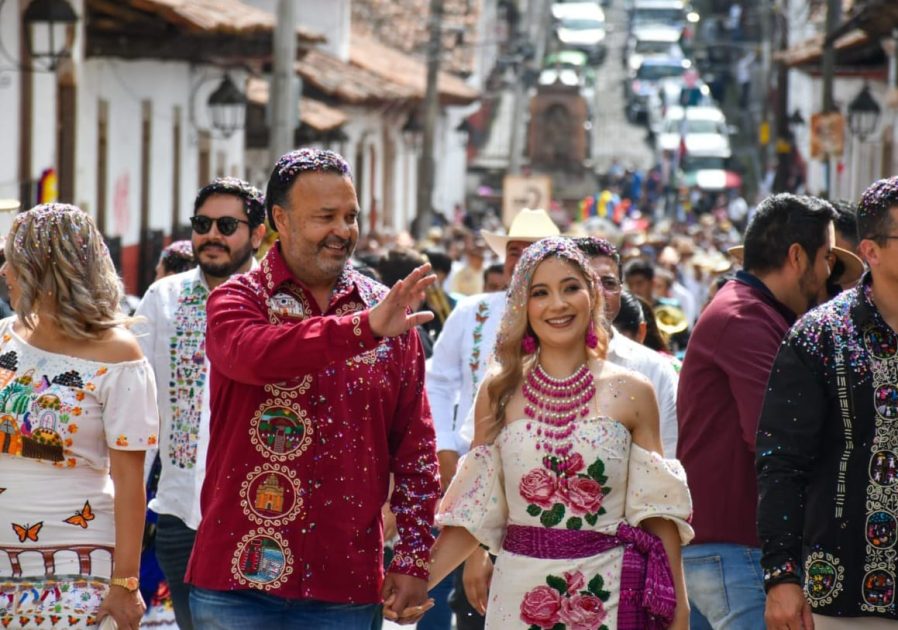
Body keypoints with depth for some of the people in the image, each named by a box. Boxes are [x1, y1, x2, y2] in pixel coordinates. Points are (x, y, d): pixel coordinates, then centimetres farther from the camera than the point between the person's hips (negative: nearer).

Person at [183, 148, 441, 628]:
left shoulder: (388, 312, 7)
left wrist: (413, 560, 4)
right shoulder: (236, 300, 0)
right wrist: (363, 328, -35)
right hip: (240, 576, -2)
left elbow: (415, 445, 9)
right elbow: (250, 353, -25)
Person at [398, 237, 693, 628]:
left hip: (608, 591, -1)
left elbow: (656, 509, 2)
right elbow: (474, 512, 5)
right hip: (521, 593, 1)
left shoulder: (631, 393, 0)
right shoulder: (499, 393, 3)